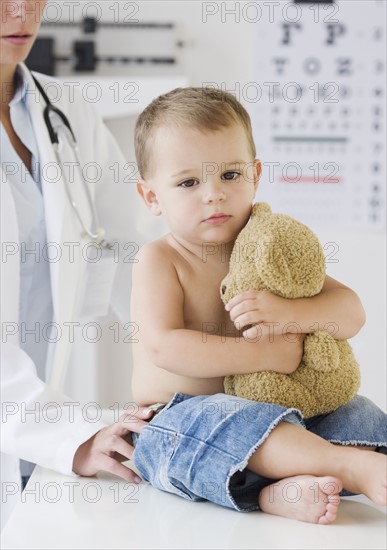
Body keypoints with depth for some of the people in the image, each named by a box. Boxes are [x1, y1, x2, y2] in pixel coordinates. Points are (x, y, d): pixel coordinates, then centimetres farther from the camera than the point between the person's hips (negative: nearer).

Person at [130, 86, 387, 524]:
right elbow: (165, 346, -24)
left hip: (259, 413, 6)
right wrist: (268, 355, -25)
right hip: (172, 429, -6)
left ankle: (280, 490, -34)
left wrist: (287, 314, -23)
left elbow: (351, 312, -1)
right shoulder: (159, 260, -8)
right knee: (220, 418, -37)